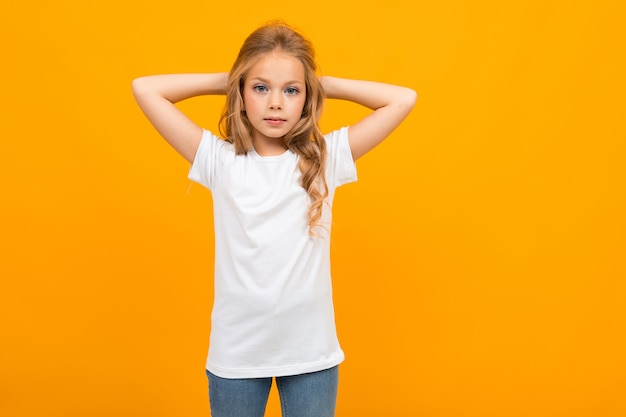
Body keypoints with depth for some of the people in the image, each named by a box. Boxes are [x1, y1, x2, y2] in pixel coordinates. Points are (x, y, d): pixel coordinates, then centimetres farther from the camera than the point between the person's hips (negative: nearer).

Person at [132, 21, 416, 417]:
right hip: (235, 353, 0)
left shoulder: (326, 158, -4)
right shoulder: (220, 161, -5)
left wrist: (325, 84, -4)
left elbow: (404, 99, -6)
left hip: (311, 351, 0)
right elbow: (144, 89, -7)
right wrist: (226, 81, -4)